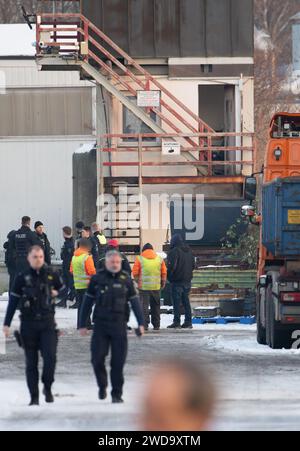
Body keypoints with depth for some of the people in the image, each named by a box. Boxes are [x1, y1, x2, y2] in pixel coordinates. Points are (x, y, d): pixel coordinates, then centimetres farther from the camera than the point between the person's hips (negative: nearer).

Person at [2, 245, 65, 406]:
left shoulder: (51, 275, 3)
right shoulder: (22, 278, 0)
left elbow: (62, 287, 23)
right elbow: (13, 301, 3)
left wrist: (56, 293, 1)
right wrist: (7, 323, 0)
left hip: (47, 322, 0)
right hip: (28, 324, 0)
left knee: (50, 357, -13)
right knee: (31, 362, 3)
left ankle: (47, 388, 9)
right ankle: (34, 396, 9)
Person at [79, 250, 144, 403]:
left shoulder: (126, 279, 4)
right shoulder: (97, 279, 3)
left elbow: (135, 301, 6)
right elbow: (87, 302, 8)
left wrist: (140, 323, -3)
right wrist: (82, 324, 7)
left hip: (119, 326, 0)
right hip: (100, 326, 0)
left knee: (118, 362, -1)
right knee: (97, 359, -4)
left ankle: (117, 393, 9)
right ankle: (102, 386, 21)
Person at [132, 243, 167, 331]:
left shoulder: (140, 259, -1)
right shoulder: (159, 259, 8)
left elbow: (135, 273, -2)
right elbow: (164, 273, 9)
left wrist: (137, 281, 13)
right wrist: (163, 283, 19)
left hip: (144, 286, -3)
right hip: (156, 286, 3)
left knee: (144, 305, -2)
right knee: (155, 306, 13)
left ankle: (145, 324, -10)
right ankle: (156, 325, 16)